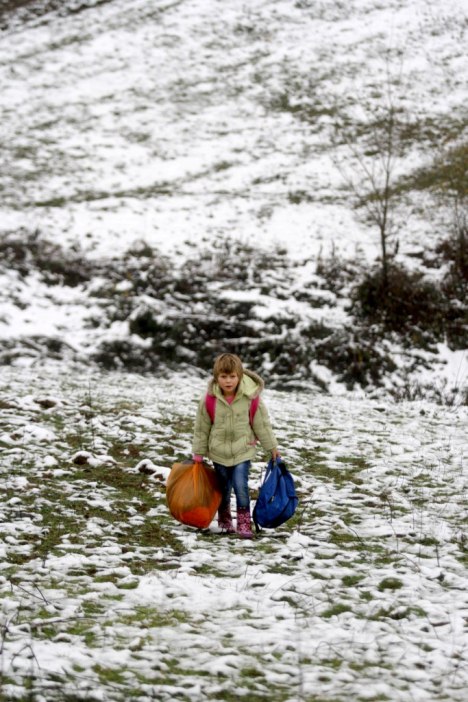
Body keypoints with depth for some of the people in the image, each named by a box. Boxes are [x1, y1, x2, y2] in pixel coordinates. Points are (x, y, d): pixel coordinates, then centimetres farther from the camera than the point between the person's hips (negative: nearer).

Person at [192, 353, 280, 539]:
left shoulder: (250, 398, -15)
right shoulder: (209, 400, -14)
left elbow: (262, 425, -3)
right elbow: (201, 428, -2)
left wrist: (272, 447, 4)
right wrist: (198, 453, 4)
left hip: (243, 451, -1)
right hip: (219, 452, 1)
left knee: (241, 486, -12)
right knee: (224, 487, 15)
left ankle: (244, 523, -2)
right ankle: (224, 519, 37)